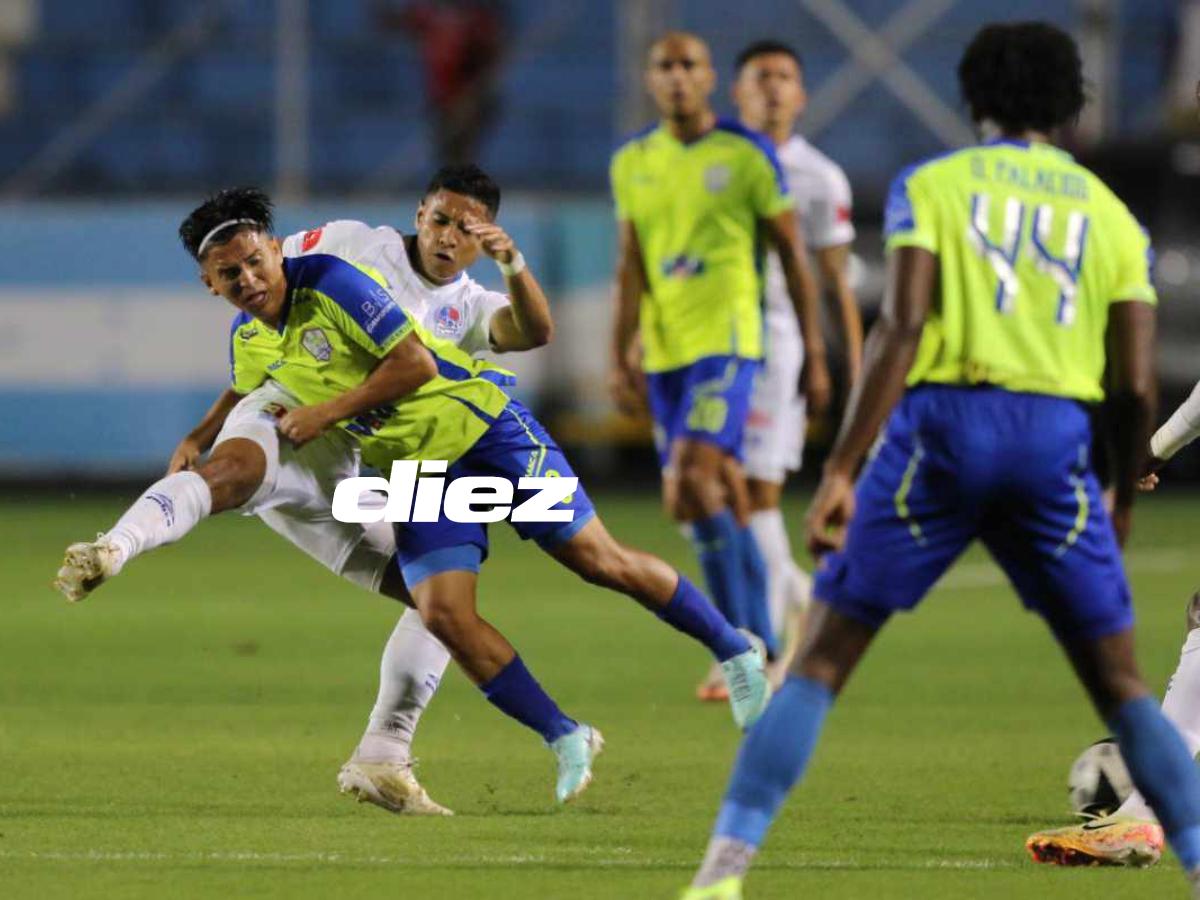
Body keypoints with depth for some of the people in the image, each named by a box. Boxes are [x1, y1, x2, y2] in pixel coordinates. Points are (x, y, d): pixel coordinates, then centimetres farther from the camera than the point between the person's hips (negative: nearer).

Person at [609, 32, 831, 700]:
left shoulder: (747, 155, -3)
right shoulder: (632, 163, 10)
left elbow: (793, 256, 0)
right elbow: (631, 266, 15)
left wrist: (815, 353, -1)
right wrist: (623, 353, 8)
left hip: (727, 337, -6)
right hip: (665, 349, 6)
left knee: (695, 483, -20)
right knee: (709, 501, 7)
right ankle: (763, 649, 18)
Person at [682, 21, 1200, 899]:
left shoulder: (931, 185, 8)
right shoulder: (1112, 215, 14)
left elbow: (901, 328, -7)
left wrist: (840, 471, -9)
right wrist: (1124, 503, 23)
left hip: (942, 423, -2)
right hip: (1058, 440, 2)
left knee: (823, 656, 3)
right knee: (1119, 684, 12)